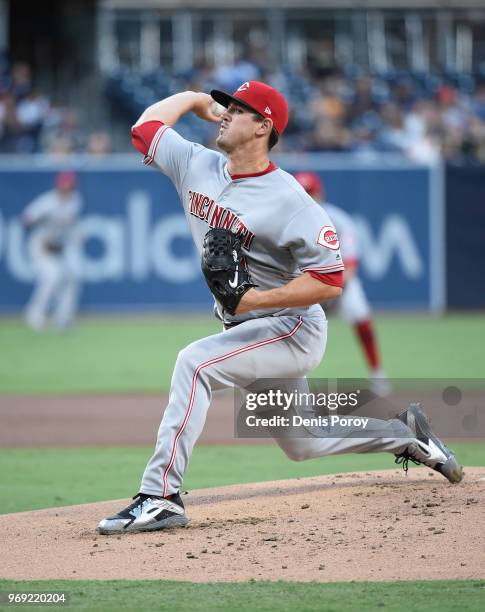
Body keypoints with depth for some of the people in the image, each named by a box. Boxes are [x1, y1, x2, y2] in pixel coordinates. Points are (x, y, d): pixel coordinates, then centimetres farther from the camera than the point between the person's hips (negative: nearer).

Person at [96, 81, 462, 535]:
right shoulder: (197, 166, 0)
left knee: (194, 362, -29)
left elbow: (330, 281, -24)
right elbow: (146, 127, 13)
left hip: (293, 330, -9)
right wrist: (194, 99, 14)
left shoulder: (289, 201, -21)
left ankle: (160, 496, -31)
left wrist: (253, 299, -31)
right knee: (301, 444, 18)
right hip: (246, 329, 9)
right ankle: (403, 433, 39)